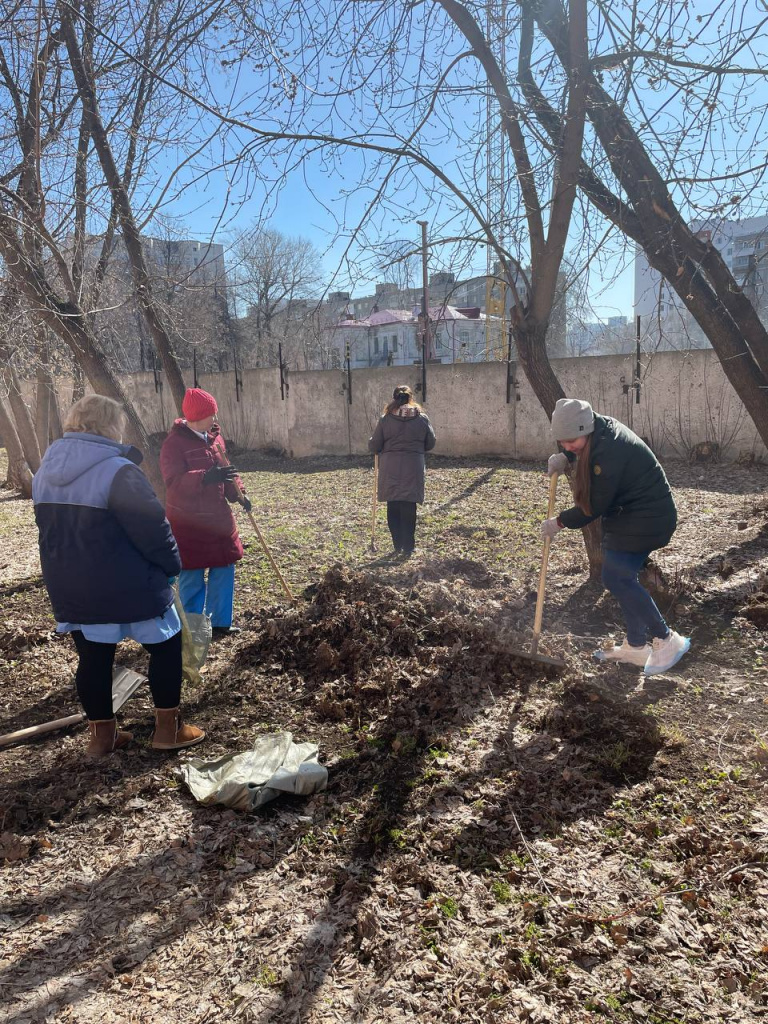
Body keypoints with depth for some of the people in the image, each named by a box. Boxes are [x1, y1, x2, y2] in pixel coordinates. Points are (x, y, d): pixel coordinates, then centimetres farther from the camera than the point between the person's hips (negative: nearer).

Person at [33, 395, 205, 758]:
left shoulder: (46, 472, 5)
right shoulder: (118, 470, -20)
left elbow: (53, 528, 14)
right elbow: (152, 527, -20)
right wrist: (171, 564, -4)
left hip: (70, 588, 7)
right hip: (129, 587, -6)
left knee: (93, 658, 17)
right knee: (166, 646, 11)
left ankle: (101, 734, 27)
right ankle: (168, 728, 17)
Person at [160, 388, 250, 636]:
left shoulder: (214, 436, 8)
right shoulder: (174, 443, -16)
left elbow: (225, 468, 16)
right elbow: (174, 481, -25)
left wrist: (239, 493, 0)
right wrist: (206, 477, -39)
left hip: (218, 516, 7)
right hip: (188, 521, -7)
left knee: (223, 569, 12)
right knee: (192, 577, 1)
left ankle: (220, 622, 26)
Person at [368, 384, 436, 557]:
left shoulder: (386, 419, -3)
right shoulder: (422, 418, 1)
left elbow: (374, 446, -1)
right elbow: (430, 444, 8)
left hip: (390, 470, 0)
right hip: (413, 470, 1)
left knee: (393, 508, 11)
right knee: (409, 509, 6)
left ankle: (398, 546, 13)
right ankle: (408, 548, 8)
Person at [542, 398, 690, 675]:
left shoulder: (608, 453, -29)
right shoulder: (600, 429, 0)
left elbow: (594, 506, -22)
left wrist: (559, 523, -10)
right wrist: (565, 458, 4)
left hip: (647, 519, -10)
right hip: (629, 514, 10)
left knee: (616, 577, -12)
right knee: (621, 577, 12)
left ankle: (666, 640, -1)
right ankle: (636, 646, 22)